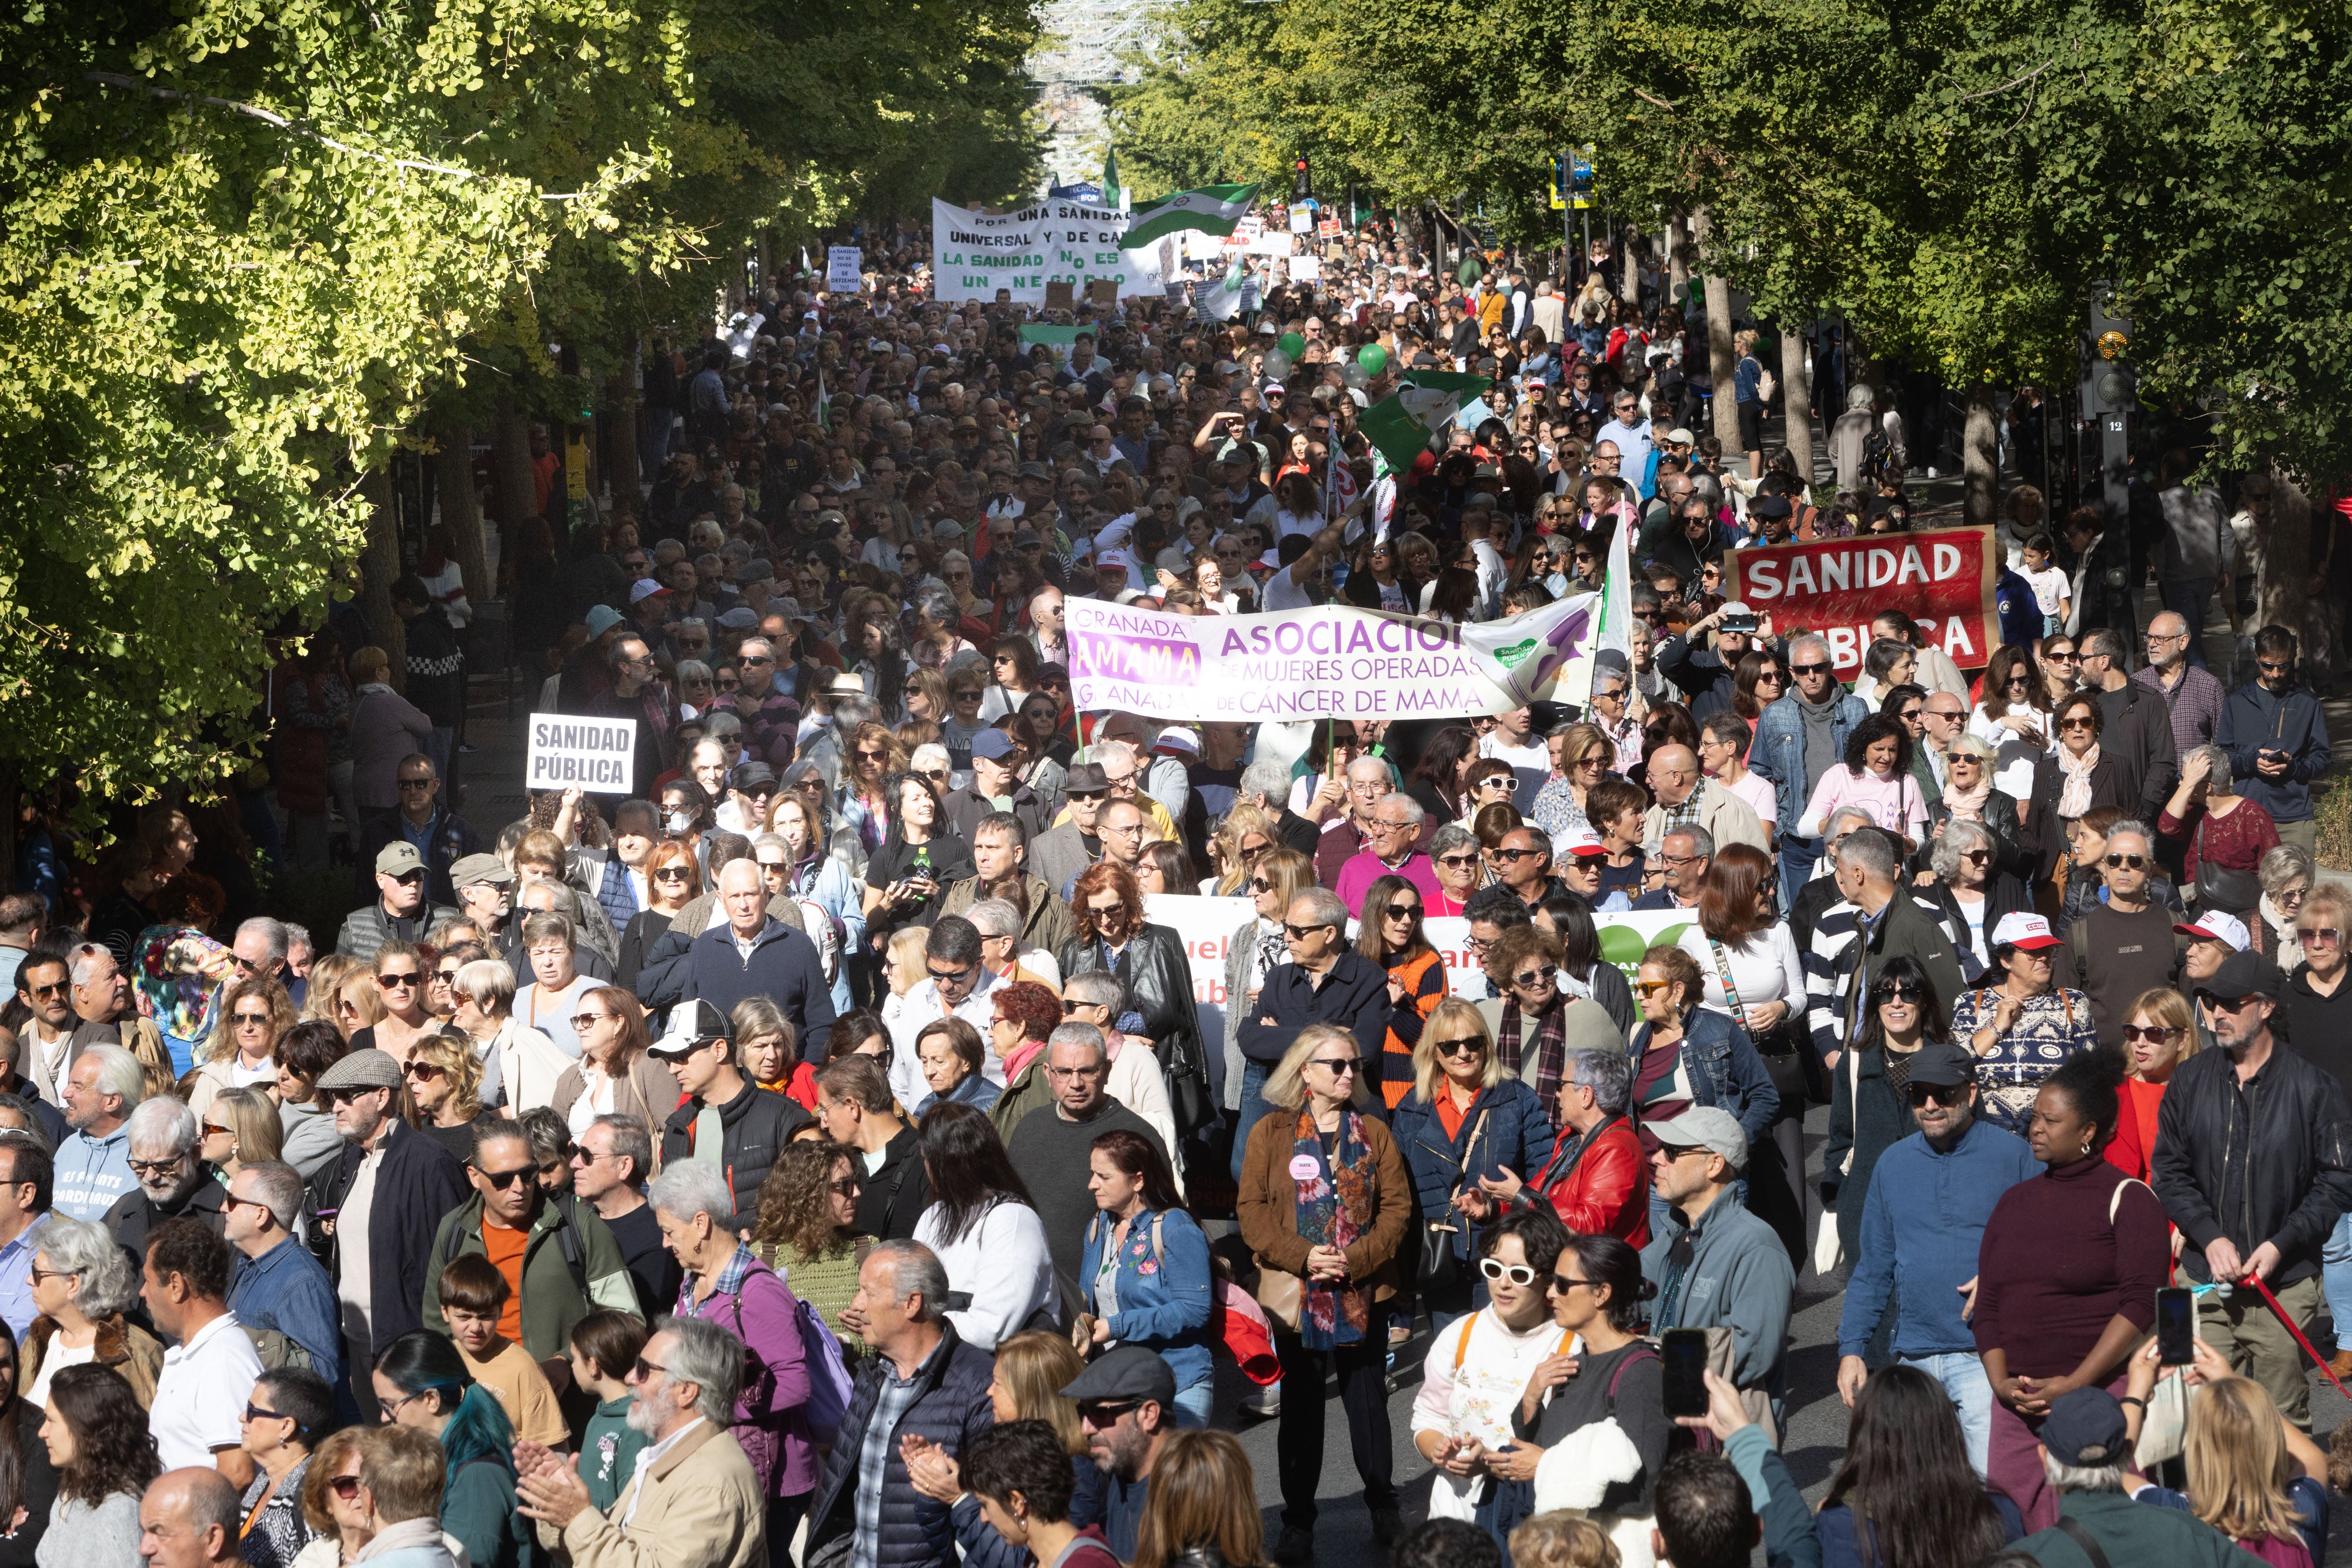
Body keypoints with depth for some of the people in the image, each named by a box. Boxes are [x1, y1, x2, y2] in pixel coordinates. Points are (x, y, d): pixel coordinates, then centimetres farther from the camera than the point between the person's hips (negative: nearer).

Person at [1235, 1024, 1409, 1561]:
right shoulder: (1270, 1134, 1)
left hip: (1364, 1291, 1)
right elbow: (1251, 1209, -4)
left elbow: (1397, 1206, 0)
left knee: (1367, 1399, 7)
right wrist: (1302, 1256, -16)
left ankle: (1383, 1506, 23)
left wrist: (1357, 1259, -14)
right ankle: (1298, 1523, 13)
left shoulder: (1374, 1135, 6)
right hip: (1296, 1292, -1)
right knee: (1301, 1405, 5)